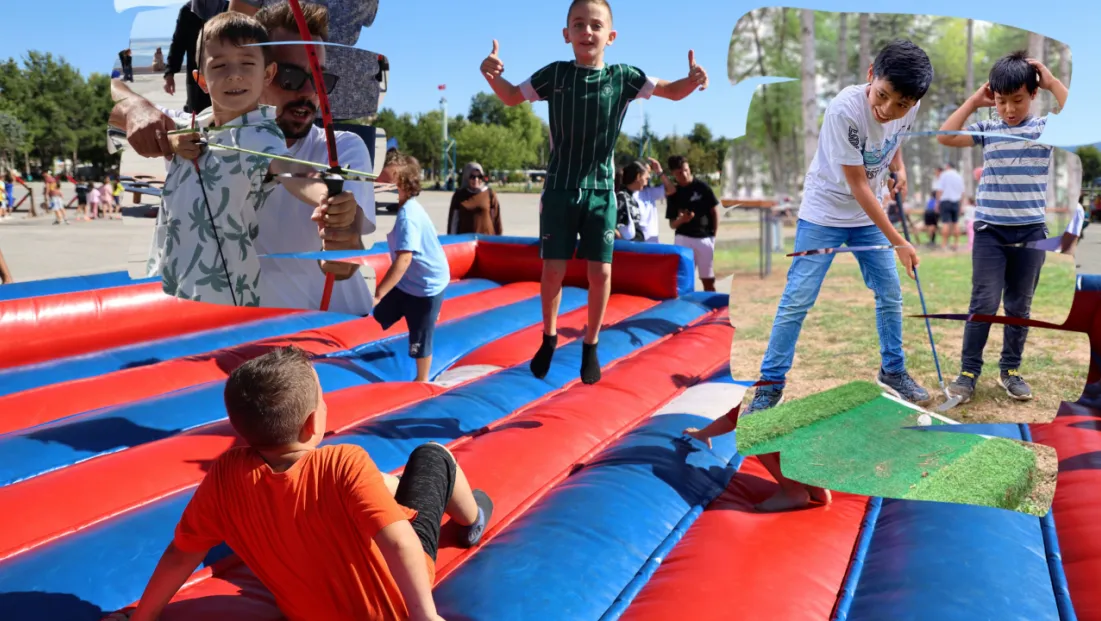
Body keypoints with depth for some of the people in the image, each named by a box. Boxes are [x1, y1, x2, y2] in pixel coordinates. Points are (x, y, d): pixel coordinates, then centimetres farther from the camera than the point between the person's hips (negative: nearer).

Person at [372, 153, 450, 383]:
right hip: (407, 281, 9)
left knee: (420, 338, 8)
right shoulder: (397, 207, -2)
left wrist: (377, 294, -39)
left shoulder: (408, 215, -31)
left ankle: (422, 381, 28)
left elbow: (403, 259, -37)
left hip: (426, 285, -9)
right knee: (380, 316, 15)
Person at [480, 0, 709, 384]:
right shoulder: (554, 74, -4)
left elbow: (672, 92, 4)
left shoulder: (623, 76, -4)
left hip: (601, 191, 1)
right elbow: (513, 97, 9)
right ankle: (549, 338, 25)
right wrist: (493, 75, -12)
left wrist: (693, 79, -19)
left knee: (601, 272, 2)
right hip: (560, 189, 0)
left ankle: (590, 346, 21)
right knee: (553, 269, 2)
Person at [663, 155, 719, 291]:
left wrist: (714, 234, 0)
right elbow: (672, 224, 4)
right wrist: (681, 219, -18)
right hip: (683, 239, 1)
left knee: (708, 280, 6)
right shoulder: (672, 193, 2)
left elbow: (714, 211, 4)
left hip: (704, 238, -1)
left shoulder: (702, 187, -3)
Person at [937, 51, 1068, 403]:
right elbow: (945, 137, -7)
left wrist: (1054, 83, -12)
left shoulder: (1046, 128, 1)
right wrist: (973, 101, -2)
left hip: (1031, 232, 1)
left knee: (1019, 306, 9)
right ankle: (968, 372, 2)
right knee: (984, 303, -5)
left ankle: (1010, 370, 21)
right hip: (989, 230, 0)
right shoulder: (987, 130, 4)